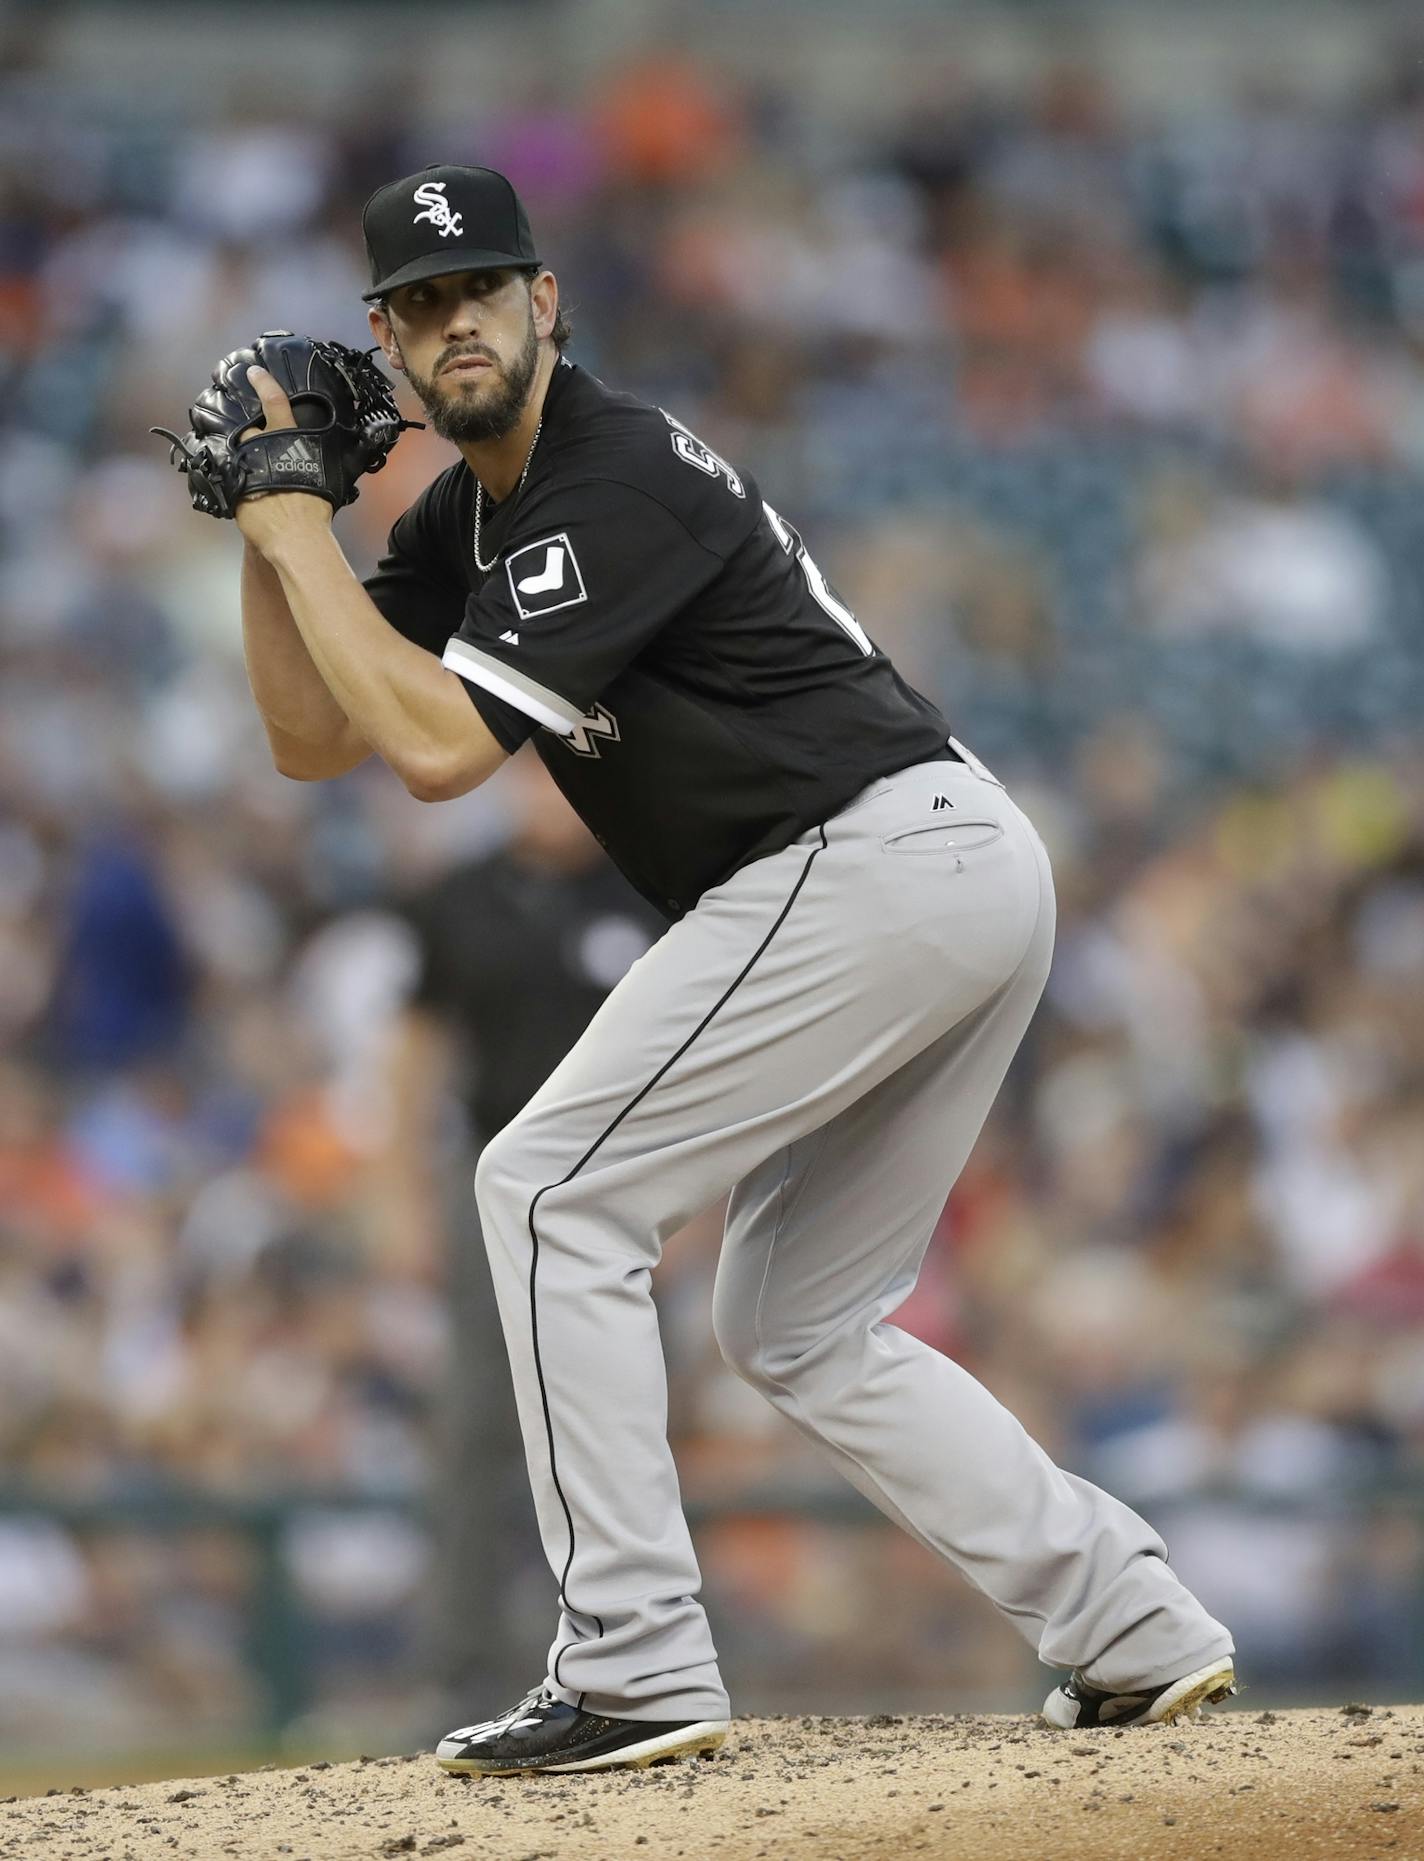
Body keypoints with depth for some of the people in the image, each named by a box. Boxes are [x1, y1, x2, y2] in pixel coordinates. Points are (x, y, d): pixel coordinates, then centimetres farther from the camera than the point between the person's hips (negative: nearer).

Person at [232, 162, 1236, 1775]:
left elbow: (440, 748, -19)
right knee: (792, 1325, 16)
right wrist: (269, 528, 5)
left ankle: (634, 1671, -13)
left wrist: (300, 529, -12)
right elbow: (314, 738, 17)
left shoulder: (617, 481, -13)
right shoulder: (470, 514, 17)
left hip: (871, 856, -10)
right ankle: (1135, 1635, 12)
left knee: (553, 1195, -9)